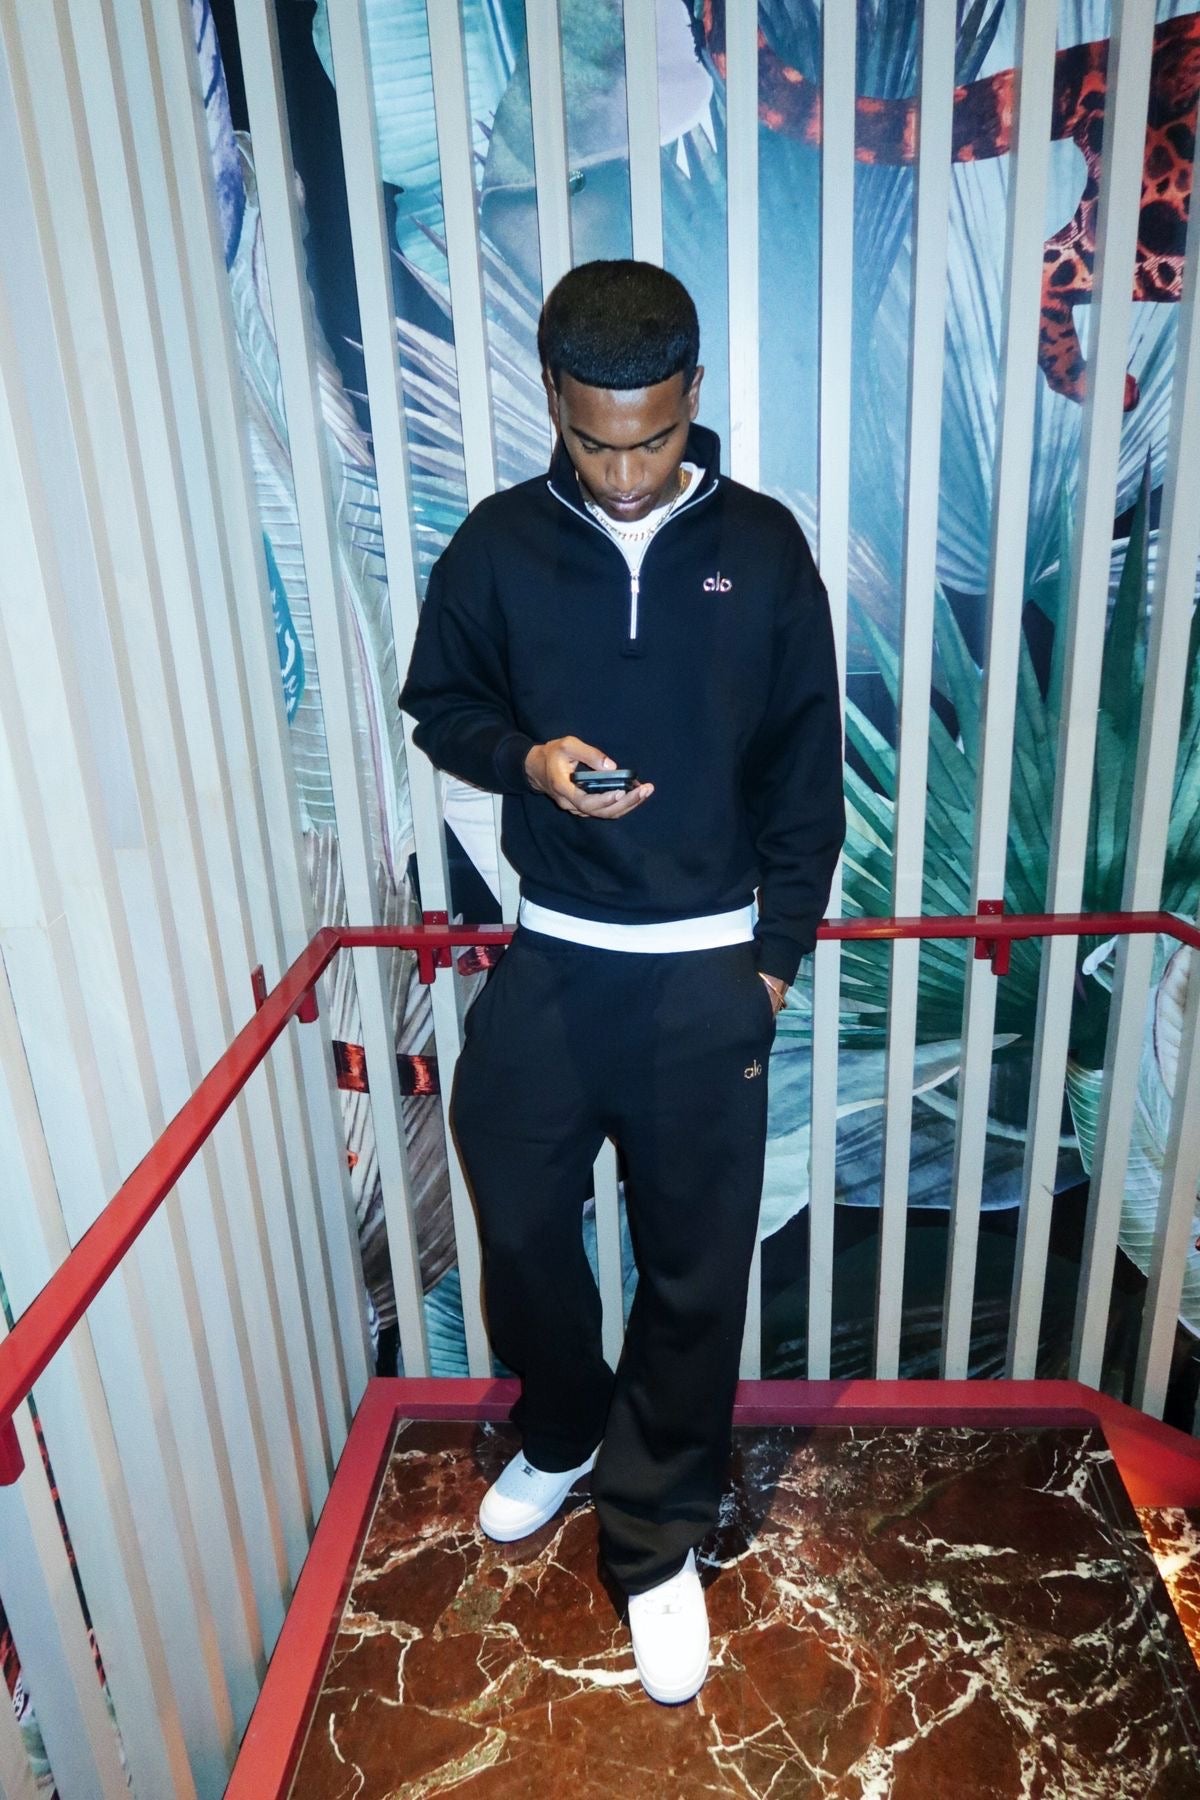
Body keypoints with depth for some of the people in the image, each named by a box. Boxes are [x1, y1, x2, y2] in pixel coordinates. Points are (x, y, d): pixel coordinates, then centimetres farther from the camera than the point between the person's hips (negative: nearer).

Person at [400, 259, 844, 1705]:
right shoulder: (498, 544, -1)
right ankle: (560, 1433, 46)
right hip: (550, 959, 2)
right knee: (518, 1223, 14)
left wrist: (776, 954, -1)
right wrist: (522, 760, -13)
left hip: (707, 971, -1)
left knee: (694, 1264, 8)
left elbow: (806, 773, 1)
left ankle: (657, 1539, 31)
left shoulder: (762, 547, -2)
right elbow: (437, 704, 9)